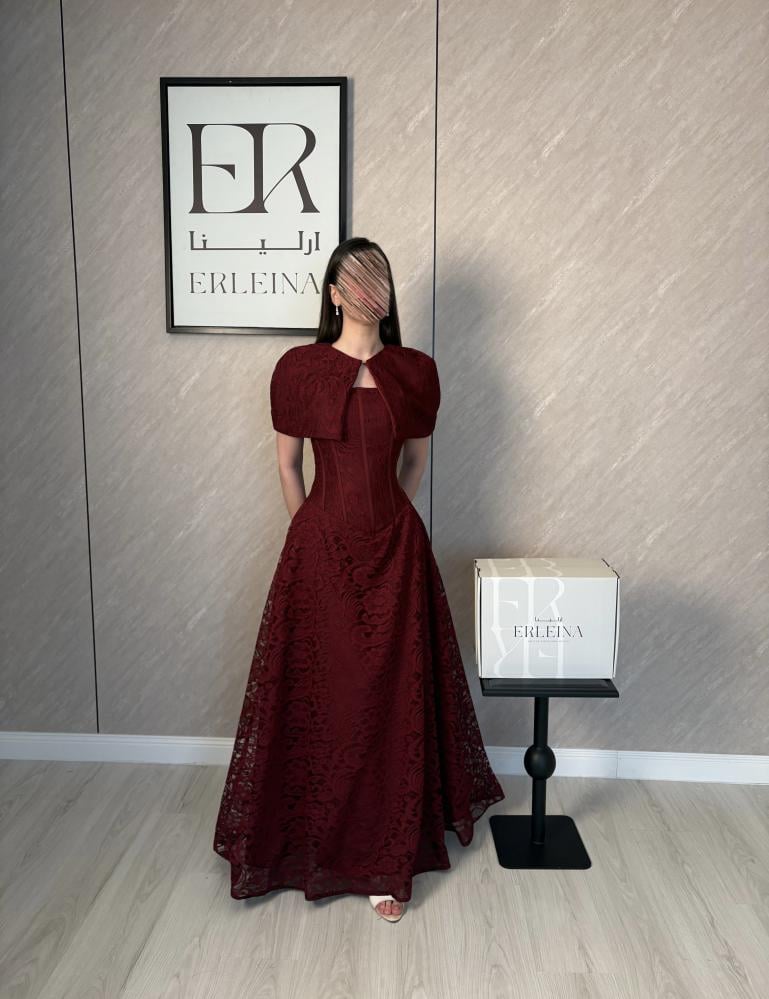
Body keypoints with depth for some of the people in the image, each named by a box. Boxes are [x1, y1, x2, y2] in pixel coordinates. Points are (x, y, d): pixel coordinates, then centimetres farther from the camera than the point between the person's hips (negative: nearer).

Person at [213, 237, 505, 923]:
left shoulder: (416, 371, 3)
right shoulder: (299, 367, -2)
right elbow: (288, 463, 6)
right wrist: (316, 534, 9)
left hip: (396, 549, 1)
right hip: (321, 549, -1)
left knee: (392, 701, 7)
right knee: (318, 697, 9)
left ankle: (386, 861, 23)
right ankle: (313, 842, 33)